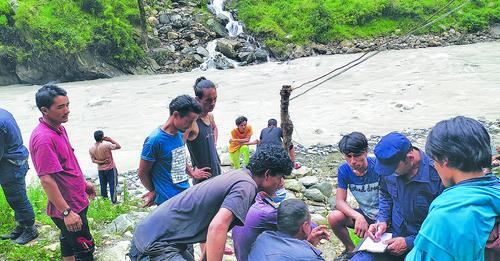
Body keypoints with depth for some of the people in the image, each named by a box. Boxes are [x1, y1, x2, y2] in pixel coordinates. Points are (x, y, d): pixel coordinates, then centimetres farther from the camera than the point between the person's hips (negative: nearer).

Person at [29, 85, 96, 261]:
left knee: (68, 238, 25)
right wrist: (66, 212, -27)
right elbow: (46, 180, -28)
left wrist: (84, 182, 23)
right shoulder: (43, 138, -27)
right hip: (66, 207, -9)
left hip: (75, 200, 9)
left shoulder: (59, 129, 3)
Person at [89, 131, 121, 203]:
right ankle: (114, 201, 9)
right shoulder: (106, 145, -22)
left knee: (103, 186, 15)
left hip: (100, 169, 5)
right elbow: (118, 146, -12)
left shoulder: (91, 149, -6)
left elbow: (93, 160, -2)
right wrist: (110, 140, -10)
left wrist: (101, 162, -10)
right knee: (113, 185, 5)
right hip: (110, 168, -5)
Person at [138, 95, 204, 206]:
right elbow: (142, 173, -8)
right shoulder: (155, 140, -17)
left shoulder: (180, 134, 5)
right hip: (169, 201, -7)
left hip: (186, 195, 7)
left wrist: (191, 173, 14)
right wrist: (154, 191, 5)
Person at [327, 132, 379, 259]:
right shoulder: (344, 170, -9)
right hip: (364, 214, 5)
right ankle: (350, 249, 9)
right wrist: (358, 217, -30)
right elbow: (340, 201, -11)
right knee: (334, 218, -19)